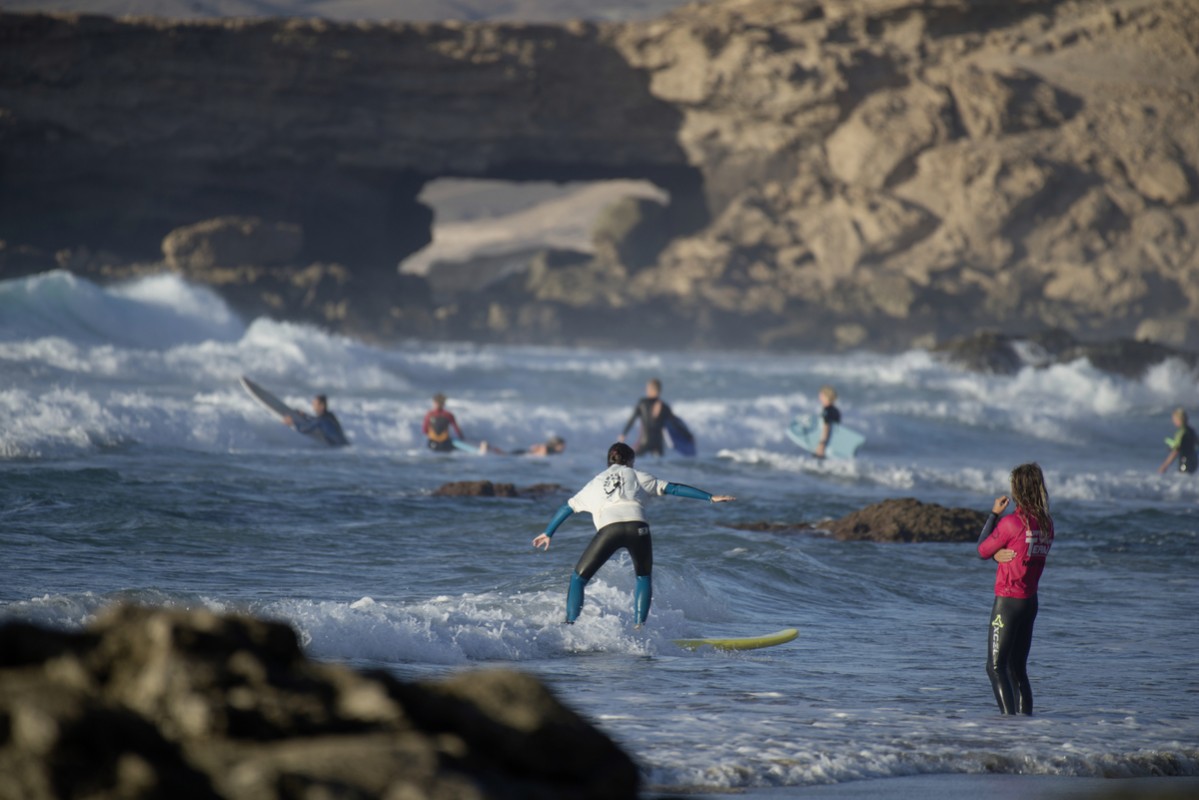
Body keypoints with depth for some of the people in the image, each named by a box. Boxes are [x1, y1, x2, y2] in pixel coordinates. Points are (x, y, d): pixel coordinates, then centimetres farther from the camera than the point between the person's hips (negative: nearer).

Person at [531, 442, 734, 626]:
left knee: (578, 578, 14)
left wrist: (548, 533, 53)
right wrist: (710, 497, 25)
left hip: (609, 528, 0)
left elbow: (567, 507, 41)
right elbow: (673, 489, 23)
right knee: (643, 578, 23)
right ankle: (640, 627, 9)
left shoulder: (594, 483, 33)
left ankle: (570, 626, 1)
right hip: (637, 526, 0)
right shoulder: (636, 476, 28)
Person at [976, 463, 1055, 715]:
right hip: (1031, 601, 7)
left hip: (1008, 600, -7)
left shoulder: (1011, 522, -17)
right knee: (1017, 668, 15)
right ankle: (1025, 714, 13)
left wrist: (994, 514, 5)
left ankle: (1009, 716, -16)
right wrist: (1002, 554, -7)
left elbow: (982, 550, -3)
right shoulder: (1047, 524, 5)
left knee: (996, 666, -5)